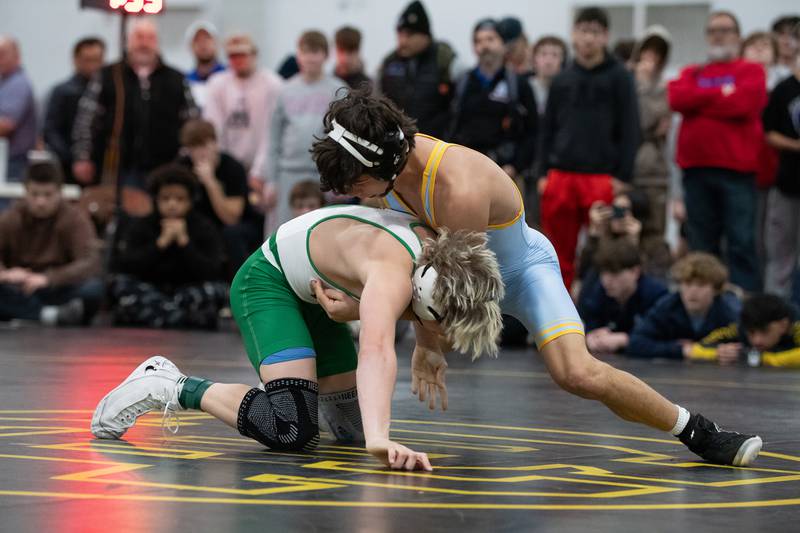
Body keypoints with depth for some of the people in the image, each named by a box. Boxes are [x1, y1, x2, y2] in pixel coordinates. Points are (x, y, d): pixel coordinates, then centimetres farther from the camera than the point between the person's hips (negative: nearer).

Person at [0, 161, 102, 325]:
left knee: (93, 288, -31)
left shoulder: (75, 219, -4)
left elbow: (90, 263, -19)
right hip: (19, 296, 2)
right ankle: (51, 315, -41)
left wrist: (47, 278, -34)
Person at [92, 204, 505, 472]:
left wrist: (427, 353, -4)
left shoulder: (438, 256, -13)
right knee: (293, 430, -28)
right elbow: (377, 352, -58)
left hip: (312, 295, 9)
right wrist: (379, 441, -72)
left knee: (353, 429, 12)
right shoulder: (393, 272, -38)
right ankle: (176, 389, -12)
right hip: (265, 283, -9)